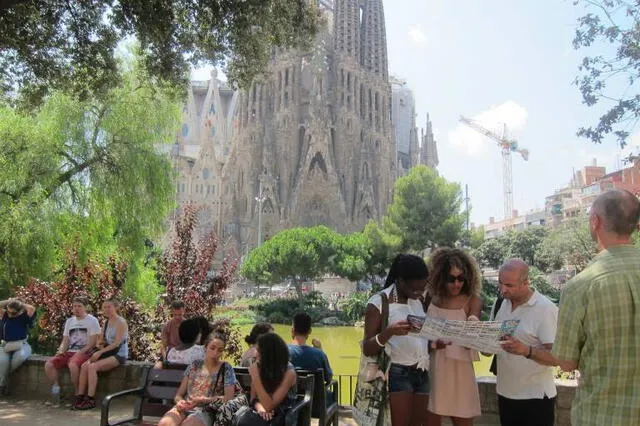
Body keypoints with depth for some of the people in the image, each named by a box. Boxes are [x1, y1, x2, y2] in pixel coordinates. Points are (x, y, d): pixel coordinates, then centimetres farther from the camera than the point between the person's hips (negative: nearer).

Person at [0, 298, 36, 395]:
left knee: (20, 356, -37)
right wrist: (8, 301, 5)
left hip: (21, 345, -2)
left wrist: (20, 303, -4)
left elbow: (32, 309, -17)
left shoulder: (24, 316, 0)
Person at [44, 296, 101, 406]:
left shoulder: (92, 320, 1)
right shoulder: (69, 321, 21)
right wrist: (61, 350, -2)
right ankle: (56, 387, -1)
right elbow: (65, 340, 19)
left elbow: (93, 342, -6)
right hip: (69, 352, 6)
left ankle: (77, 392, -18)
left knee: (72, 365, -37)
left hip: (84, 353, -6)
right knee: (48, 364, -19)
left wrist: (80, 352, -18)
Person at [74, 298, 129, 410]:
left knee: (93, 366, -25)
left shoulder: (121, 322, -9)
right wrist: (99, 344, -4)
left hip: (119, 355, -7)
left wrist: (100, 352, -21)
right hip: (107, 353, 7)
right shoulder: (106, 322, 15)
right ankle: (79, 396, -10)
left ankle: (91, 399, -19)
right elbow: (100, 339, 19)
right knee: (84, 365, -15)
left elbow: (117, 343, -17)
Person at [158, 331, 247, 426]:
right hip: (184, 408, 3)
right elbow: (179, 394, 13)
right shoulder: (194, 365, 13)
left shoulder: (226, 369, 4)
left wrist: (202, 400, -16)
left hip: (205, 411, -3)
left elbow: (229, 397, -5)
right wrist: (179, 402, -11)